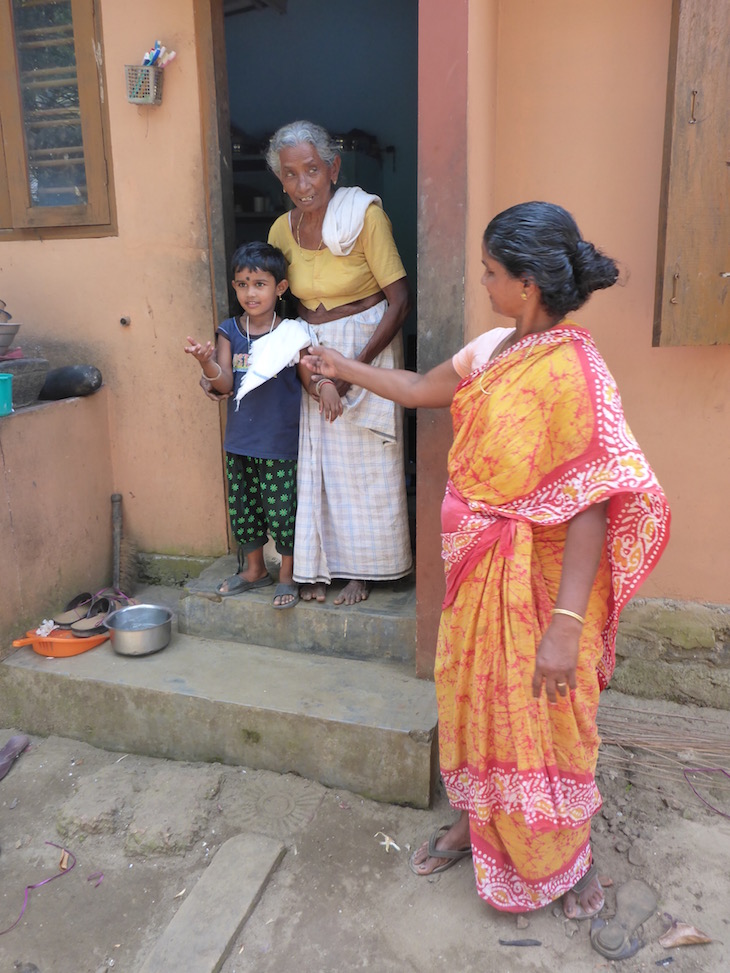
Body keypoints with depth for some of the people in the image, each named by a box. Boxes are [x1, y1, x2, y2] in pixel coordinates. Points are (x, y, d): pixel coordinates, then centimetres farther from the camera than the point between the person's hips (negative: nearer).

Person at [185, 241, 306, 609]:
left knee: (281, 507, 3)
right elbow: (225, 384, -5)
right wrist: (206, 361, -23)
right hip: (240, 438, 5)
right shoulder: (230, 332, 2)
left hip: (279, 441, -4)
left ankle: (287, 575, 23)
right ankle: (254, 570, 35)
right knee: (242, 506, 15)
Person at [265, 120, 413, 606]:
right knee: (315, 460, 5)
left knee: (364, 461, 2)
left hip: (368, 347, -4)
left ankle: (361, 569, 17)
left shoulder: (365, 215, -13)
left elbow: (399, 299, -13)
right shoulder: (283, 229, 1)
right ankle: (319, 567, 19)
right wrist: (311, 374, -9)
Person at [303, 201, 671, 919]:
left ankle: (566, 857, 39)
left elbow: (593, 507, -27)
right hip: (476, 570, 8)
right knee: (471, 695, 21)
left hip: (538, 583, -7)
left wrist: (565, 625, -30)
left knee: (540, 718, 11)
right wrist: (344, 369, 28)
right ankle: (477, 822, 46)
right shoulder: (490, 349, 2)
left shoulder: (572, 371, -24)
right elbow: (422, 389, 19)